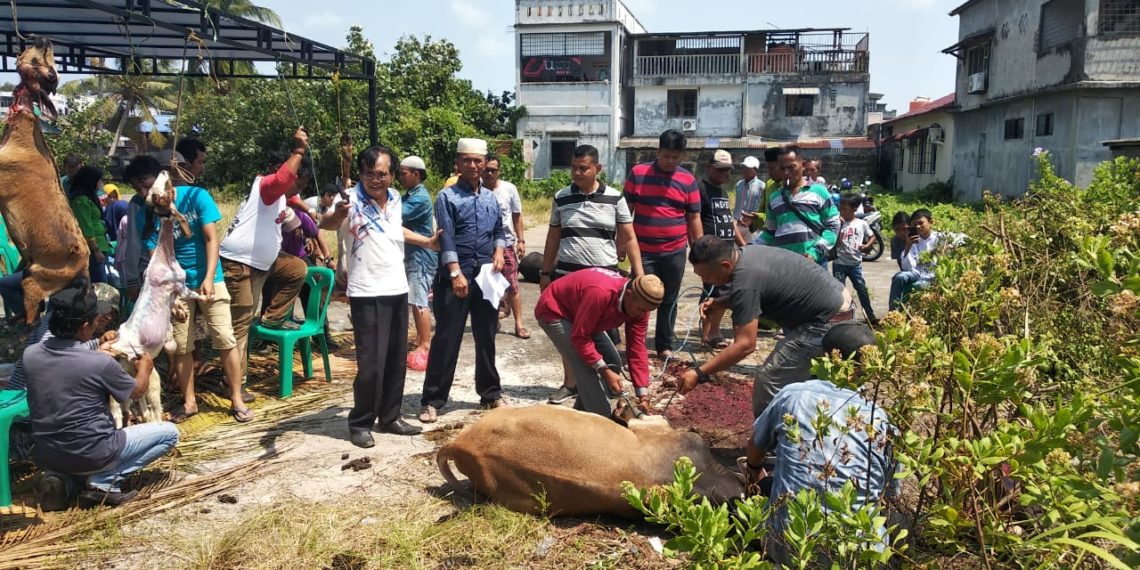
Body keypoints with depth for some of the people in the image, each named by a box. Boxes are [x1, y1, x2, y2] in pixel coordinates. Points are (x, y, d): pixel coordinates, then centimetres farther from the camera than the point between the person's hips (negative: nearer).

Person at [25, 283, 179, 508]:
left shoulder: (30, 355, -7)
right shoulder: (101, 363, -22)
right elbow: (137, 391, -1)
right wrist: (145, 368, 20)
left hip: (46, 456, 6)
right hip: (91, 455, -6)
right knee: (169, 432, 8)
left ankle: (58, 475, 10)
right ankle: (103, 482, -4)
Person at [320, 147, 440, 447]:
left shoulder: (395, 198, 5)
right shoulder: (352, 200, -15)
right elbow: (324, 225, -35)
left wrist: (428, 242, 27)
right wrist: (337, 215, -56)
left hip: (398, 289, 7)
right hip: (367, 294, -7)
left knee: (396, 360, 13)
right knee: (371, 363, -5)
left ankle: (389, 417, 26)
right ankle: (360, 423, 12)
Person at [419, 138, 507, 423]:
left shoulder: (491, 198, 13)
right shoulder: (447, 196, -4)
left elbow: (499, 230, 21)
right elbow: (446, 237, -12)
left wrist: (499, 253, 1)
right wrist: (456, 273, -21)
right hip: (455, 276, -5)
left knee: (486, 337, 13)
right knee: (447, 339, -2)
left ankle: (491, 393, 27)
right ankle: (432, 400, 7)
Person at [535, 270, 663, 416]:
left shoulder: (639, 304, -16)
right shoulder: (600, 293, -41)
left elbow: (637, 349, -12)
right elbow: (579, 337, -33)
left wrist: (643, 394, -16)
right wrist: (604, 370, -33)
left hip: (582, 318, 9)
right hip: (554, 311, -8)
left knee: (613, 363, 5)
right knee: (586, 368, -21)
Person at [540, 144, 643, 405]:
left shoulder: (614, 198, -2)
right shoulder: (561, 198, 3)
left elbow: (629, 238, 1)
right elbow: (553, 238, 11)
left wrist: (639, 273, -5)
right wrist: (546, 273, 9)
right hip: (567, 275, 2)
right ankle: (570, 382, 22)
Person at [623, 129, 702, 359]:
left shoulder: (688, 180, 2)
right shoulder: (637, 173, -2)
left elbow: (694, 218, 5)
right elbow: (626, 210, 3)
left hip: (675, 252, 2)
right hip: (643, 251, -2)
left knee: (669, 301, 10)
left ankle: (664, 346, 21)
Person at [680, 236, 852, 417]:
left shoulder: (745, 281, -27)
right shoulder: (745, 254, 2)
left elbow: (745, 345, -26)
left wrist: (699, 373, -23)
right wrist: (718, 302, 4)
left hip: (828, 322, -10)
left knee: (769, 380, -7)